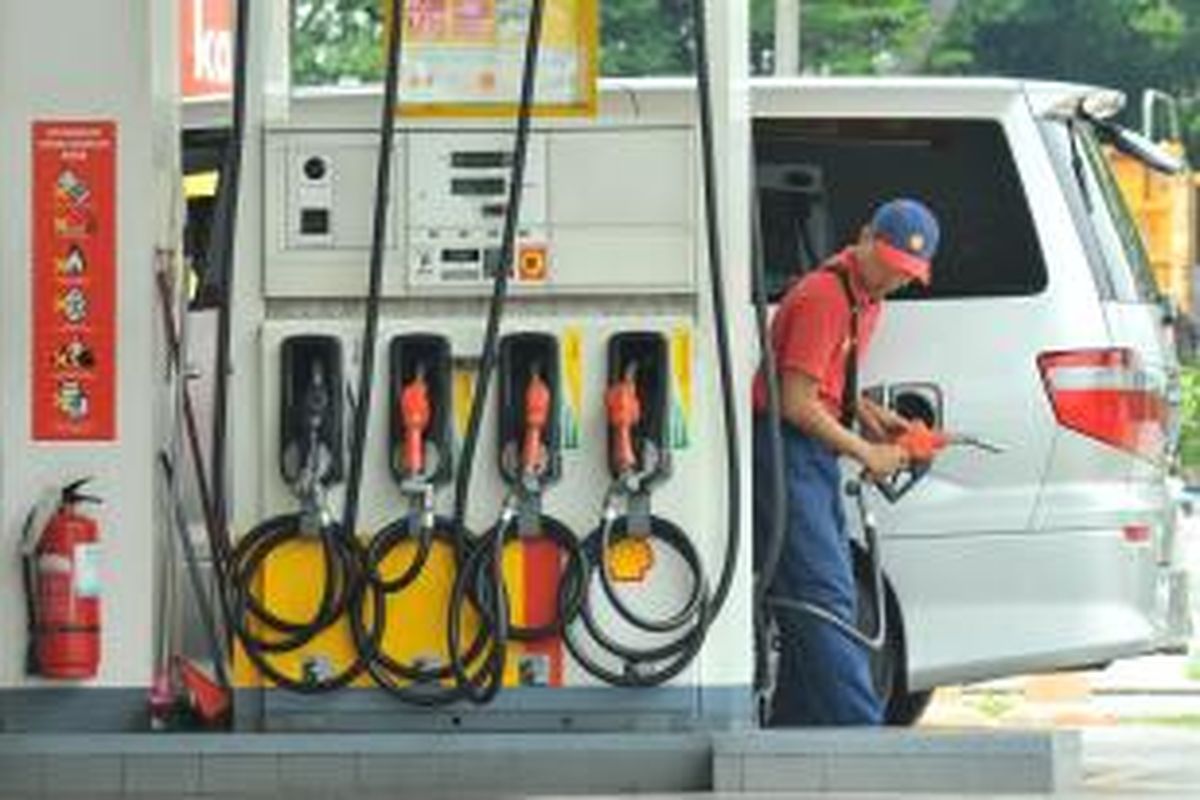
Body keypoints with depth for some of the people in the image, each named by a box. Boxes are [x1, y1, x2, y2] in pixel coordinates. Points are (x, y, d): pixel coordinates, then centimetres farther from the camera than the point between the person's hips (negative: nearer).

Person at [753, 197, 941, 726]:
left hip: (817, 454, 10)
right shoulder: (823, 297, -17)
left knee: (827, 598, 12)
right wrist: (866, 454, -14)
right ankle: (860, 732, -22)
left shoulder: (867, 300, 14)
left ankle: (793, 730, 17)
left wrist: (868, 414, 9)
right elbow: (796, 404, -20)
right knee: (825, 597, -15)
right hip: (785, 451, -10)